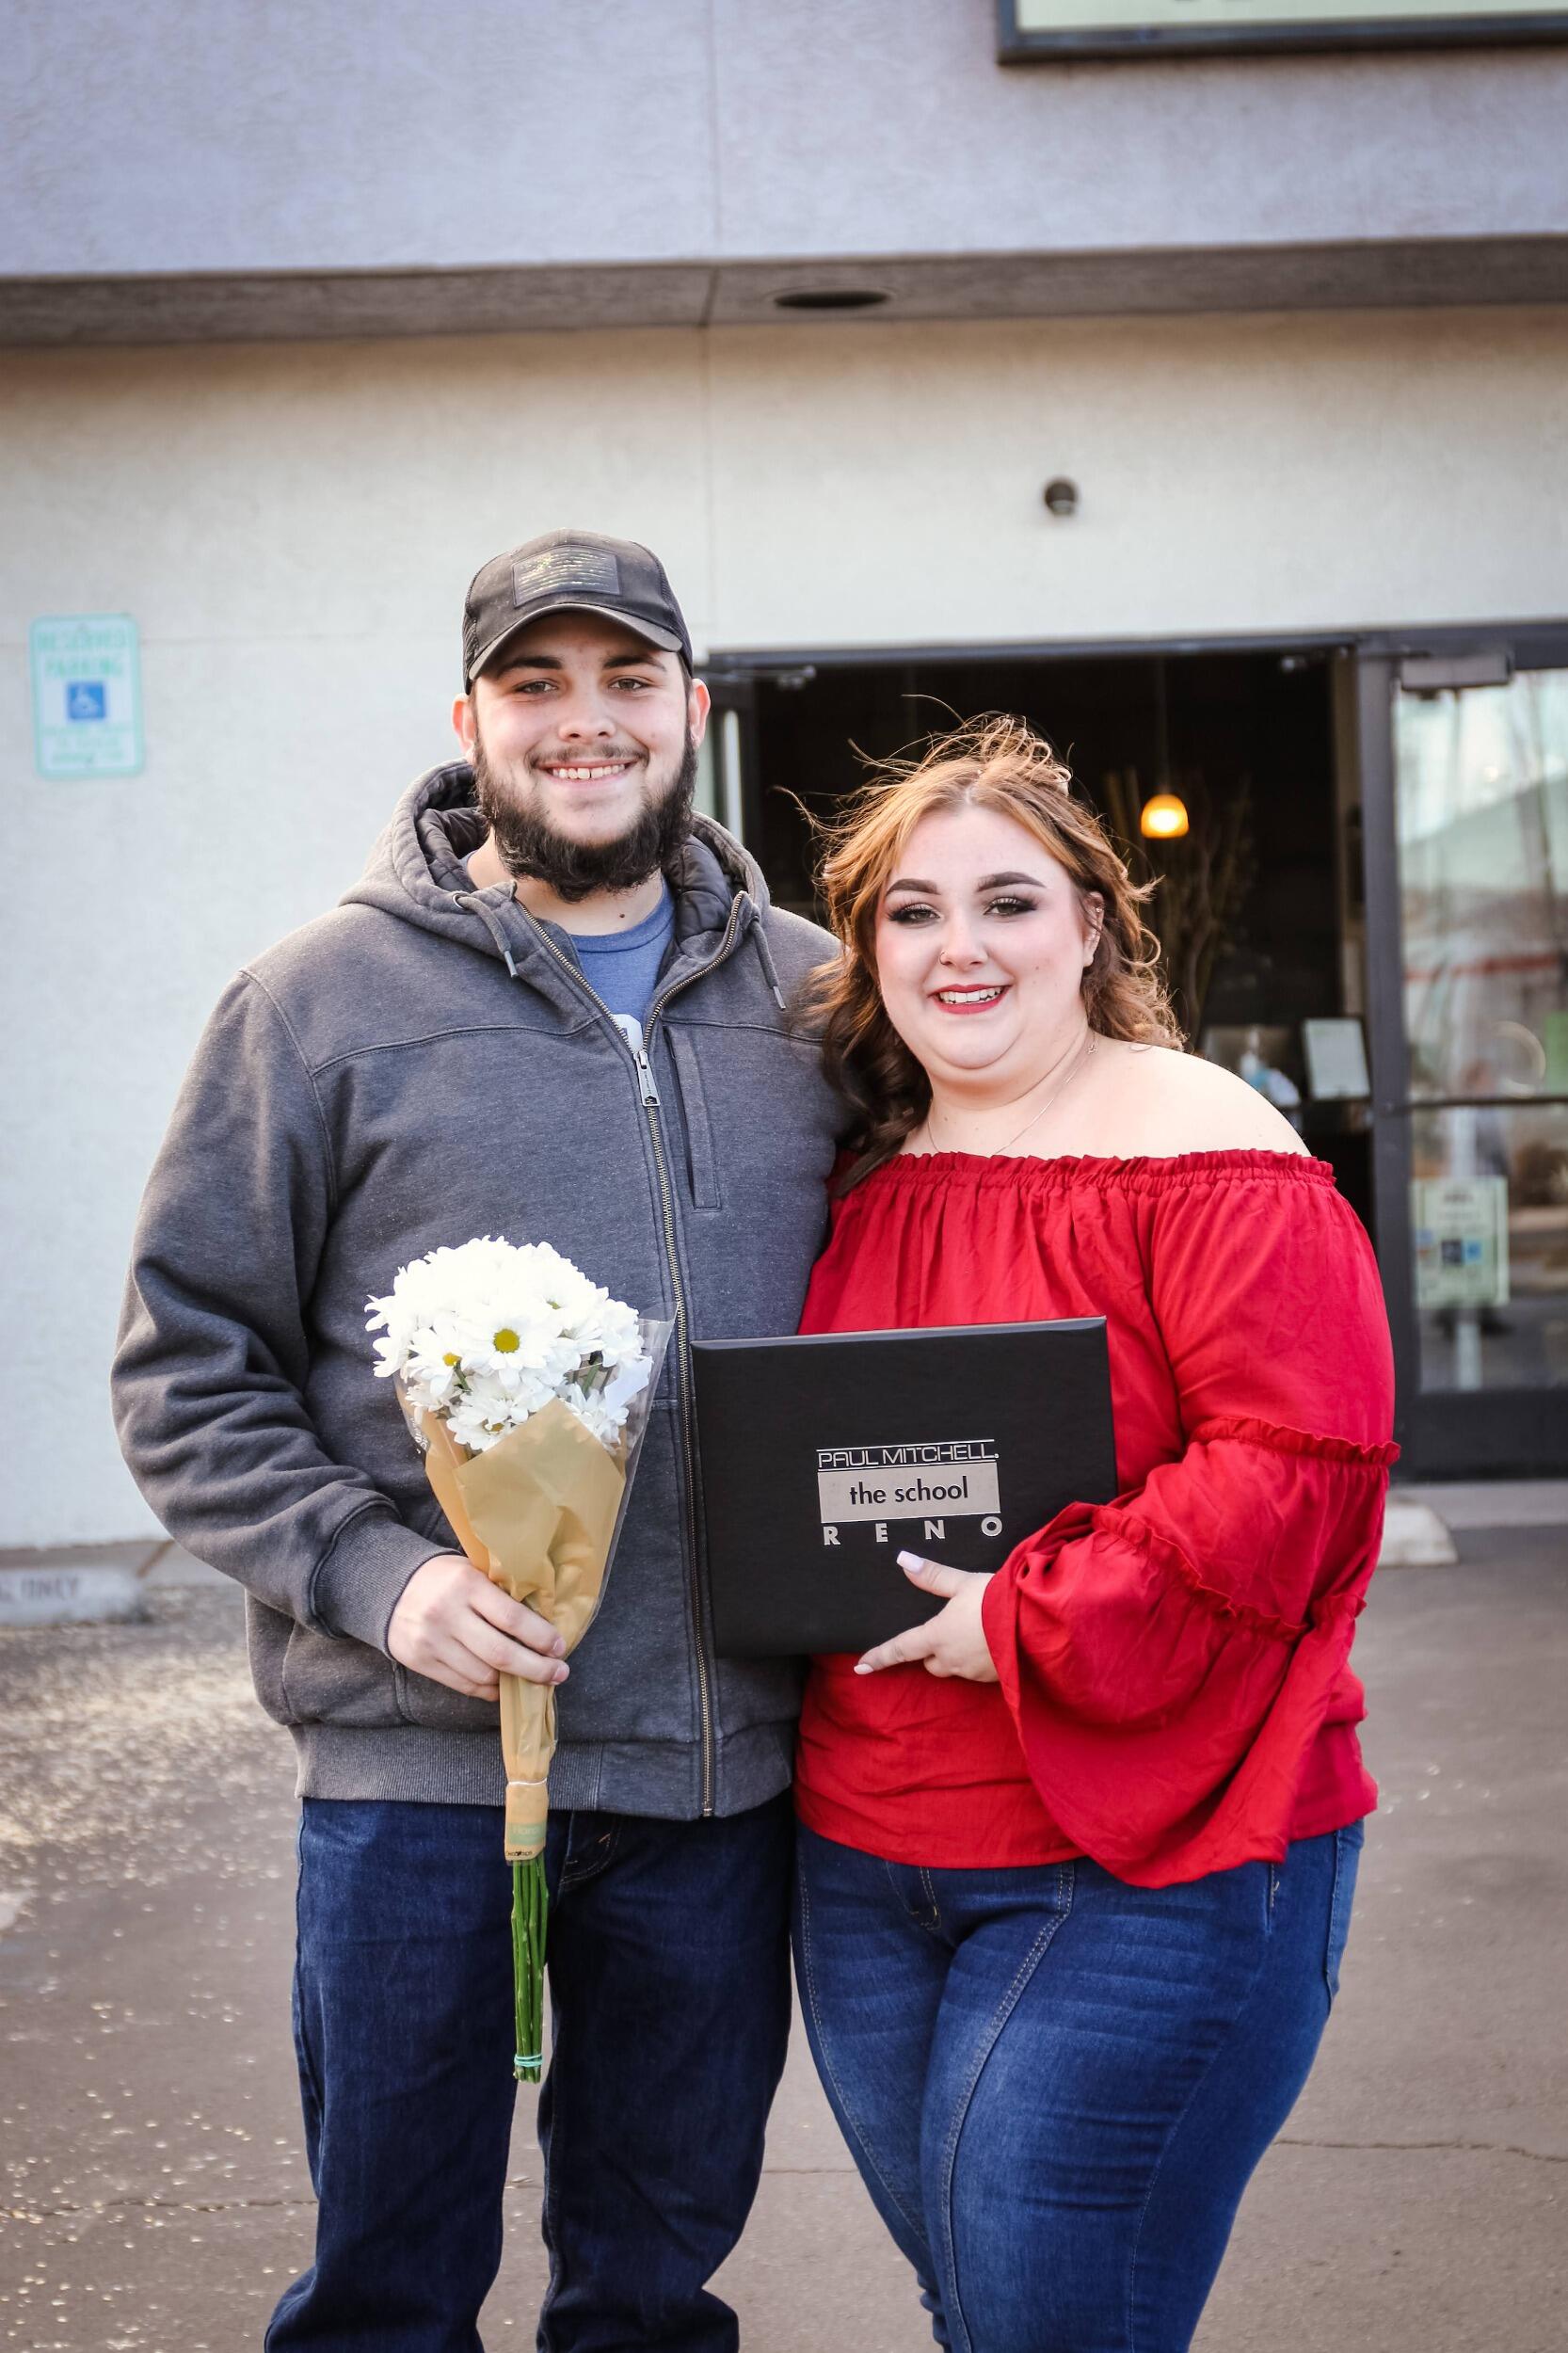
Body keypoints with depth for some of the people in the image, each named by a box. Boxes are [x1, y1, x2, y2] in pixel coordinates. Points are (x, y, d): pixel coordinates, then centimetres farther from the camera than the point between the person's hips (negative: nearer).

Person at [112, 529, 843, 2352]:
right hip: (417, 1756, -2)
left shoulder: (812, 998, 6)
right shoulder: (324, 1002, -2)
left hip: (724, 1759, 3)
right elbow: (185, 1367, -2)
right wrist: (370, 1571, -15)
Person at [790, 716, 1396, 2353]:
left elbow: (1303, 1465, -20)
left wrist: (1028, 1621, -21)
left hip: (1147, 1865, -7)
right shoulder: (862, 1184, 10)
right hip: (861, 1867, 7)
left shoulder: (1205, 1150, -11)